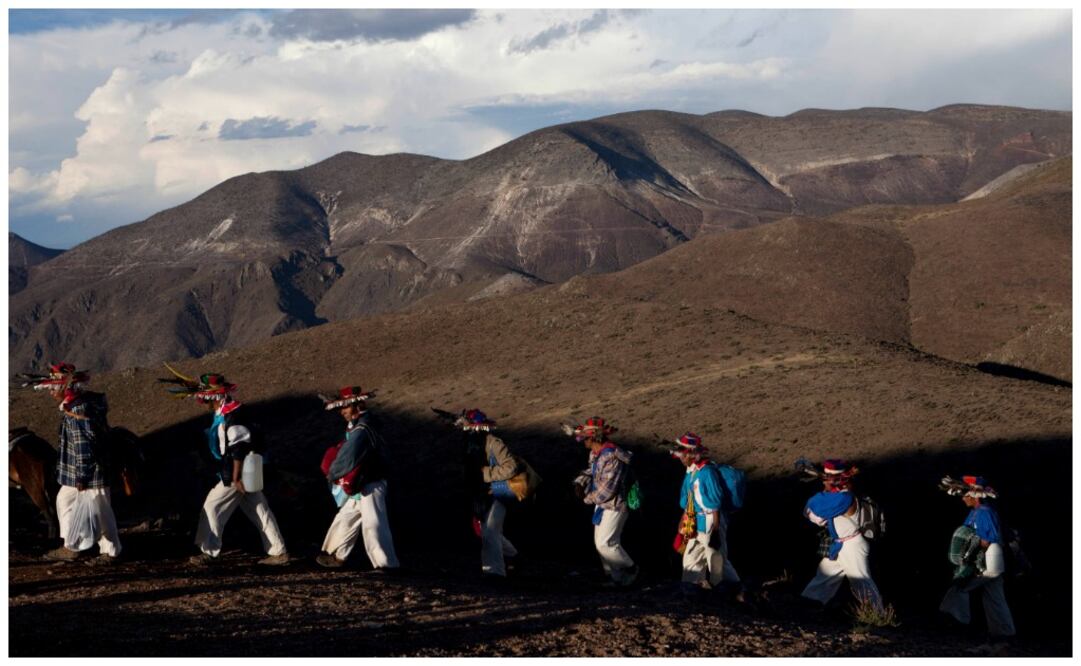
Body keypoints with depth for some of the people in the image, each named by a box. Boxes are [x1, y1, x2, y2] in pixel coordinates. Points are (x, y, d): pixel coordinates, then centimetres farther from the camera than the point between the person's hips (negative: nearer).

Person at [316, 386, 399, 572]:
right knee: (345, 520, 18)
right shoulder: (355, 427, 11)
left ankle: (385, 563, -6)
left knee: (373, 525, -8)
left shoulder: (361, 430, -21)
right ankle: (337, 556, 30)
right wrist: (334, 473, 1)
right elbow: (346, 454, 15)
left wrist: (331, 474, -6)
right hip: (358, 487, 10)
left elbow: (347, 459, -22)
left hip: (369, 486, -10)